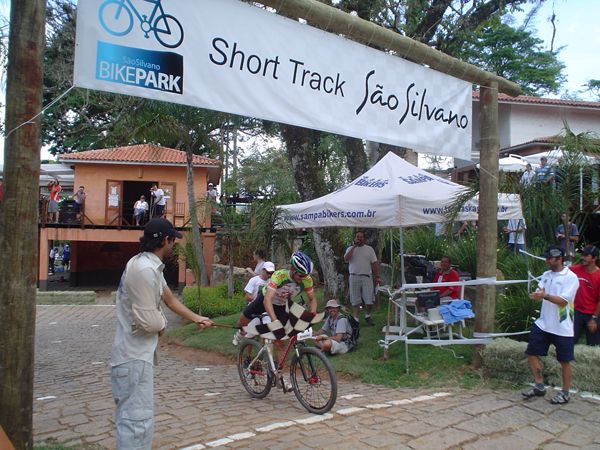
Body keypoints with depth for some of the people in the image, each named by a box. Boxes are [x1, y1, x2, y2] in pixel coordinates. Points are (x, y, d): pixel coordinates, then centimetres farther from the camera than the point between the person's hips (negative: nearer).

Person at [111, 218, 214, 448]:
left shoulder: (151, 266, 10)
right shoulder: (145, 269, -23)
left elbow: (170, 299, 22)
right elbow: (149, 321, -25)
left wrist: (196, 318, 31)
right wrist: (163, 323, -3)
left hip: (138, 354, 11)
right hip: (134, 357, -11)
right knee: (137, 421, -5)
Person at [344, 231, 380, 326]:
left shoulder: (369, 249, 9)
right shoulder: (350, 249, 7)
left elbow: (374, 263, 7)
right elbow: (346, 259, -12)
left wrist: (377, 276, -1)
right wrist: (354, 247, -11)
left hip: (367, 277, 0)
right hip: (354, 277, 0)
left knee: (369, 300, 0)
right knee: (355, 300, 4)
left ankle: (367, 316, 21)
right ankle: (355, 318, 13)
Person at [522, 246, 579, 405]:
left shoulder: (571, 277, -12)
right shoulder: (546, 275, 8)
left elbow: (563, 301, -20)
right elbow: (539, 294, 5)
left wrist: (545, 295, -34)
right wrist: (537, 294, -18)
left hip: (562, 328, -6)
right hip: (543, 324, 6)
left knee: (564, 361, 7)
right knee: (532, 353, 6)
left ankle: (565, 393, 24)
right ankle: (539, 386, 22)